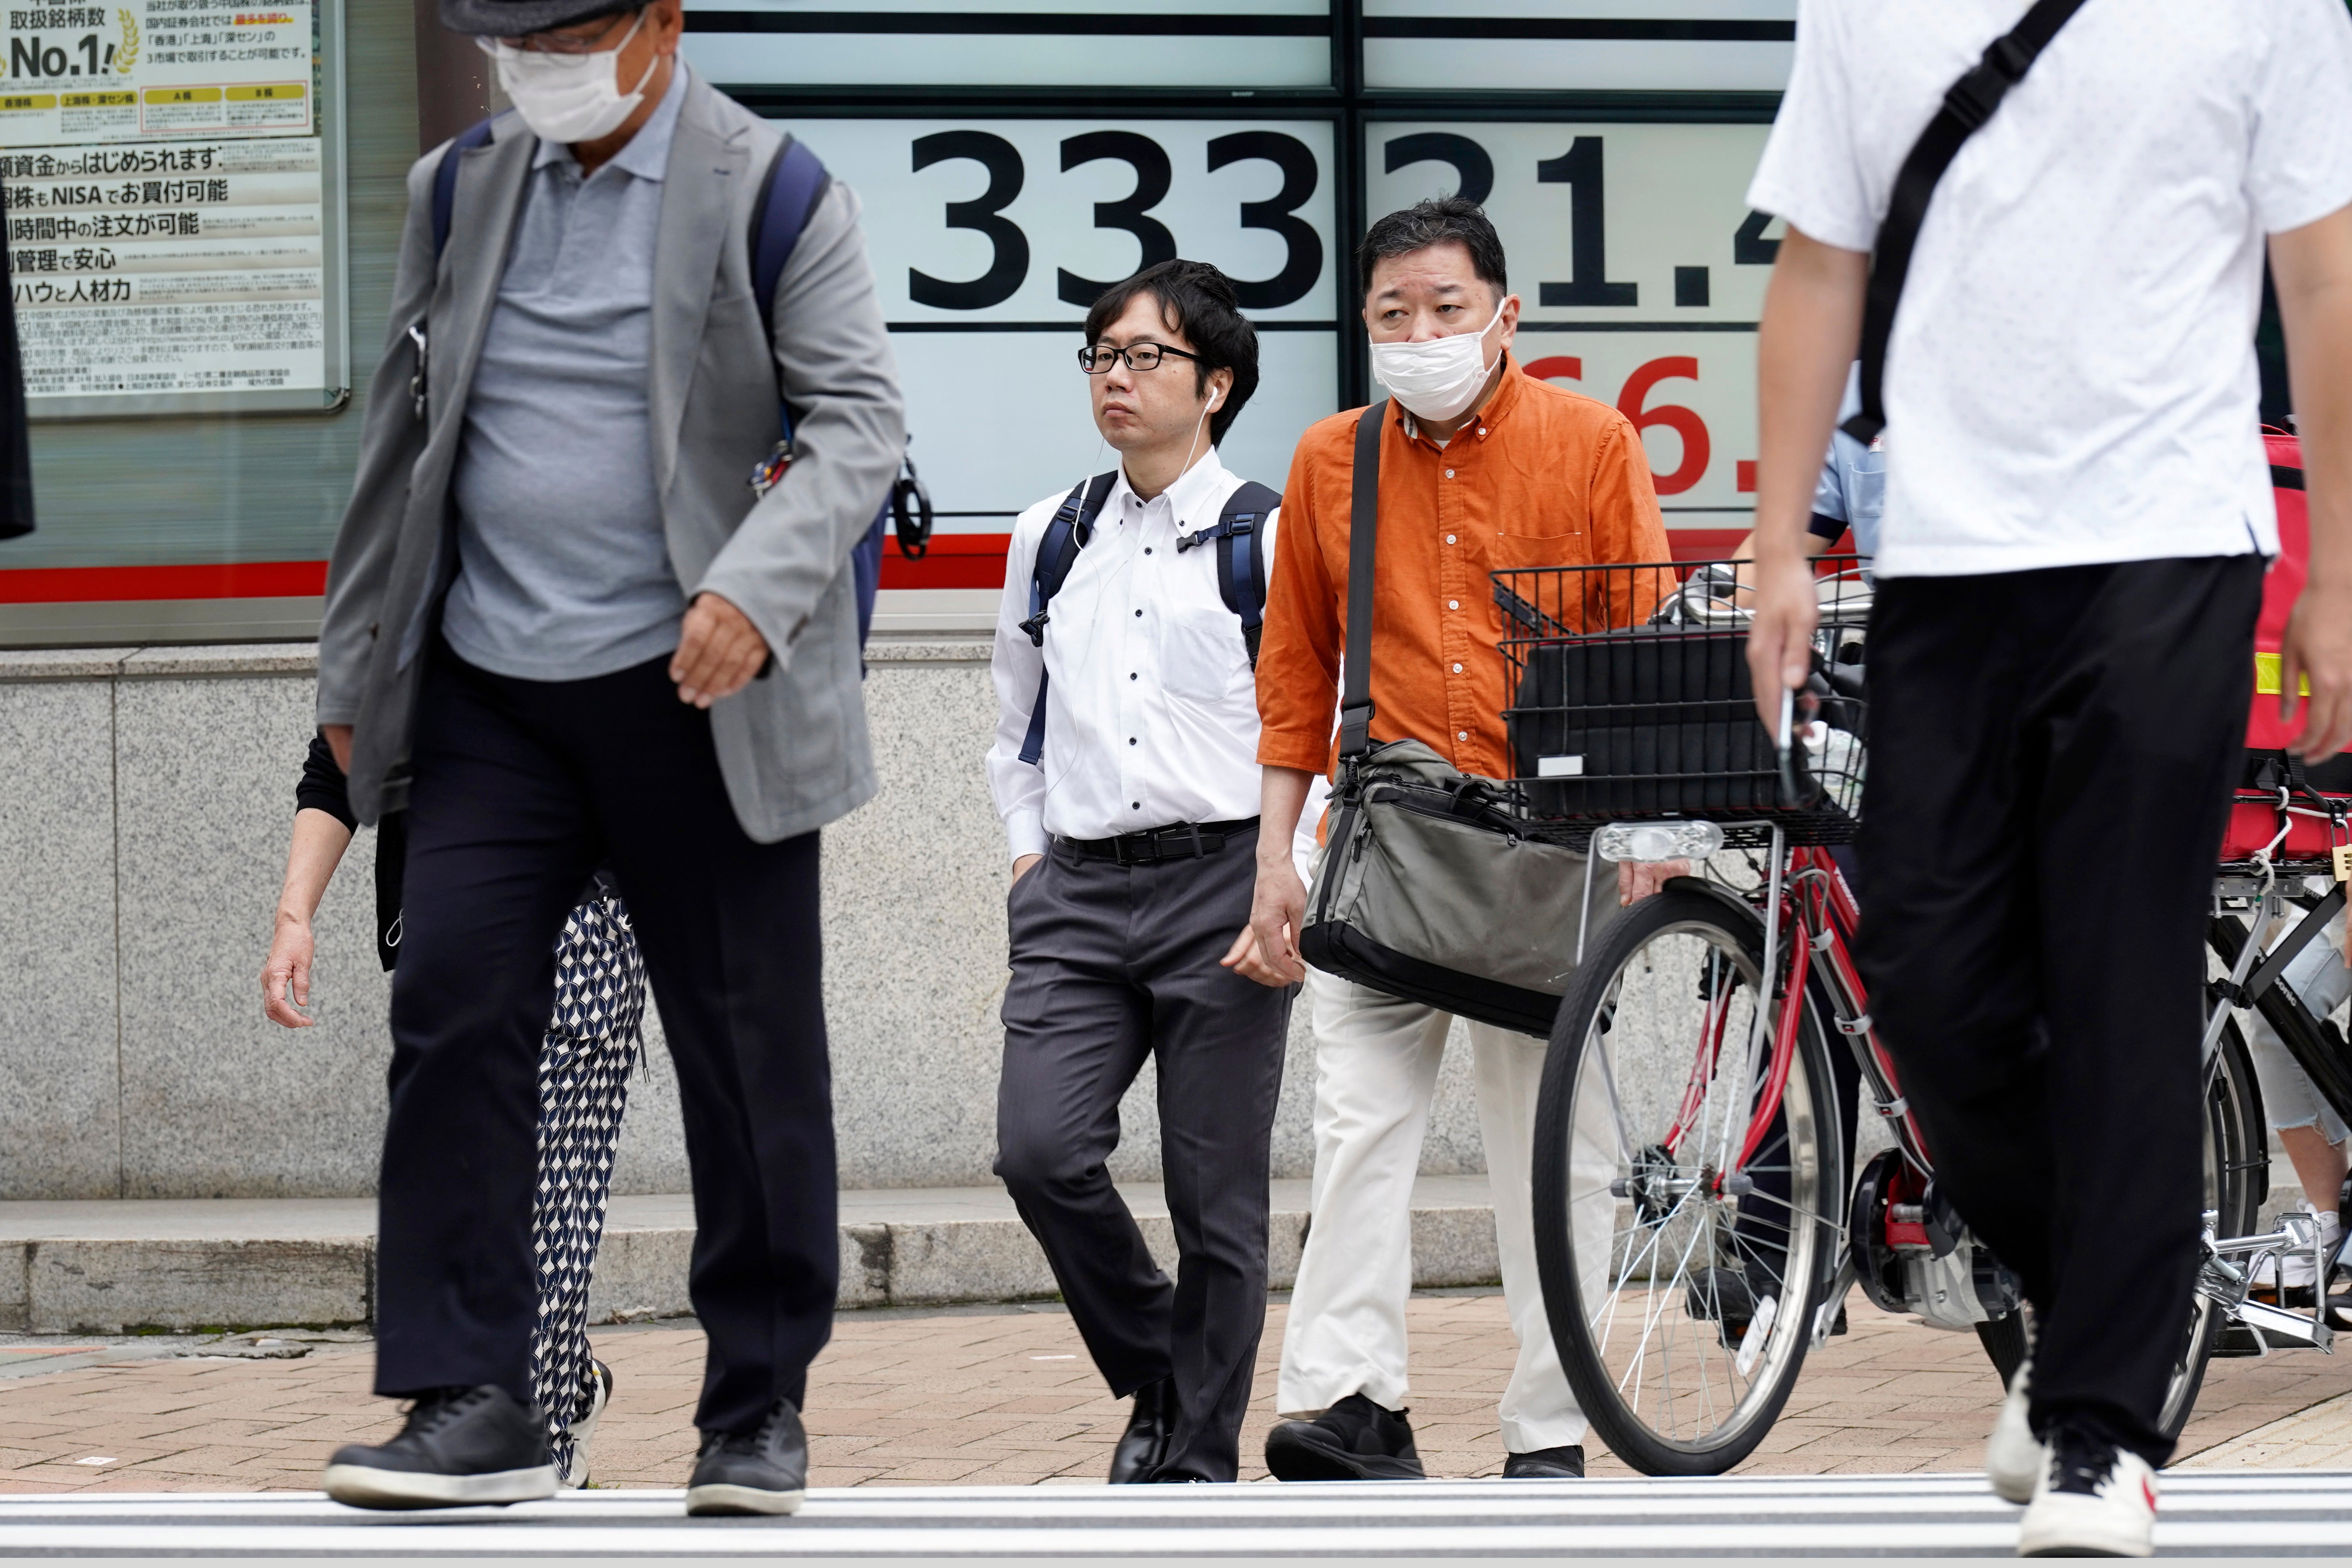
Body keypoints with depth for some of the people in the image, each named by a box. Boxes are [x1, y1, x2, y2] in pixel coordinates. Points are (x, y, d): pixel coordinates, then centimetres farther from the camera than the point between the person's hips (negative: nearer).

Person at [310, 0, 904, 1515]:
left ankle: (761, 1406, 15)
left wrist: (756, 588, -25)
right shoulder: (460, 190, 10)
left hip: (696, 690, -4)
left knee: (750, 1050, 3)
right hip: (492, 692, 4)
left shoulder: (772, 192, -4)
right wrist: (356, 666, 18)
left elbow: (862, 418, -9)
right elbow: (404, 433, 18)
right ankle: (471, 1401, -6)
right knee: (455, 1012, -8)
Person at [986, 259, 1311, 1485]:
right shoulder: (1050, 539, 14)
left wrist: (1288, 872, -9)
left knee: (1214, 1194, -1)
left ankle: (1199, 1459, 10)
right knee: (1040, 1149, -14)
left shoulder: (1271, 541, 0)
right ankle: (1153, 1375, 10)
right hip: (1076, 887, 4)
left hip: (1224, 883, -4)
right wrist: (1028, 846, 13)